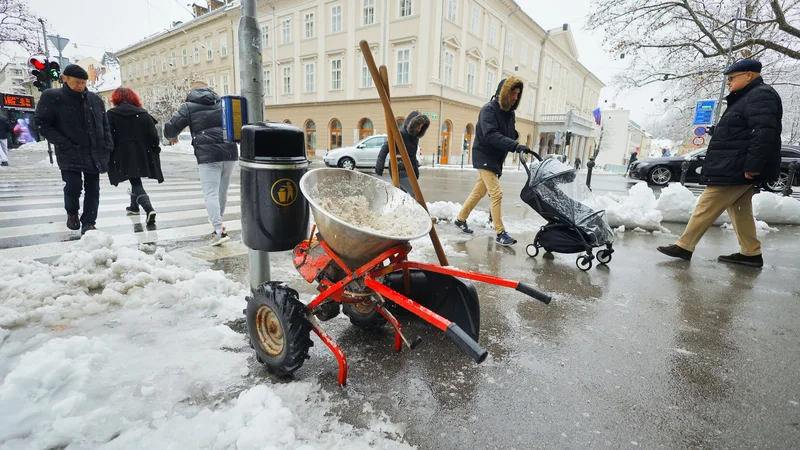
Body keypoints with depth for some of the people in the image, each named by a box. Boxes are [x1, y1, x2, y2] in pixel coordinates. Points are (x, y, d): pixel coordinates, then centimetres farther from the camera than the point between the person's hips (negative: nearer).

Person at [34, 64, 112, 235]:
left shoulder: (95, 99, 9)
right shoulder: (52, 97, -2)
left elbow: (105, 125, 14)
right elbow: (41, 122, -2)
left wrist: (108, 147, 4)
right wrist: (63, 143, -12)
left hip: (95, 153, 3)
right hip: (70, 153, -3)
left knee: (93, 189, 3)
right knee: (73, 186, -11)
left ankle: (88, 223, 12)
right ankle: (72, 213, 20)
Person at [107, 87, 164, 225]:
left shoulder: (112, 114, -2)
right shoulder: (143, 113, 5)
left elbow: (109, 136, -7)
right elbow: (153, 135, 0)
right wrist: (155, 151, 8)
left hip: (124, 154, -4)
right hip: (142, 154, 4)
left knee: (135, 182, -3)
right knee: (136, 180, 22)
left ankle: (149, 209, -23)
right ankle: (134, 207, 35)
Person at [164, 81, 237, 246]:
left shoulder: (189, 107, 7)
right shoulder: (223, 103, 19)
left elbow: (170, 129, 3)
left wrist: (172, 137, 25)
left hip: (208, 156, -4)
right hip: (229, 153, 4)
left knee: (211, 193, -5)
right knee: (222, 191, 16)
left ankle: (219, 231, -17)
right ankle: (217, 220, 33)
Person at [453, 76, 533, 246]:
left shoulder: (509, 113, 10)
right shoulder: (489, 109, -15)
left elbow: (511, 134, 13)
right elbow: (491, 135, -28)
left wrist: (517, 141, -10)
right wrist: (515, 145, -35)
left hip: (496, 158, 8)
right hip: (484, 157, -8)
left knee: (479, 192, 14)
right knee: (496, 193, -14)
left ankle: (460, 219, 28)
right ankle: (500, 233, -9)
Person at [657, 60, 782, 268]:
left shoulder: (761, 96, -12)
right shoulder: (747, 98, 22)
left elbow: (764, 133, -23)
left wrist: (752, 165, -27)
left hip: (735, 169, -11)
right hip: (737, 169, 11)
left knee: (706, 207, -8)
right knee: (739, 210, 12)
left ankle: (684, 246, -2)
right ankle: (751, 254, 17)